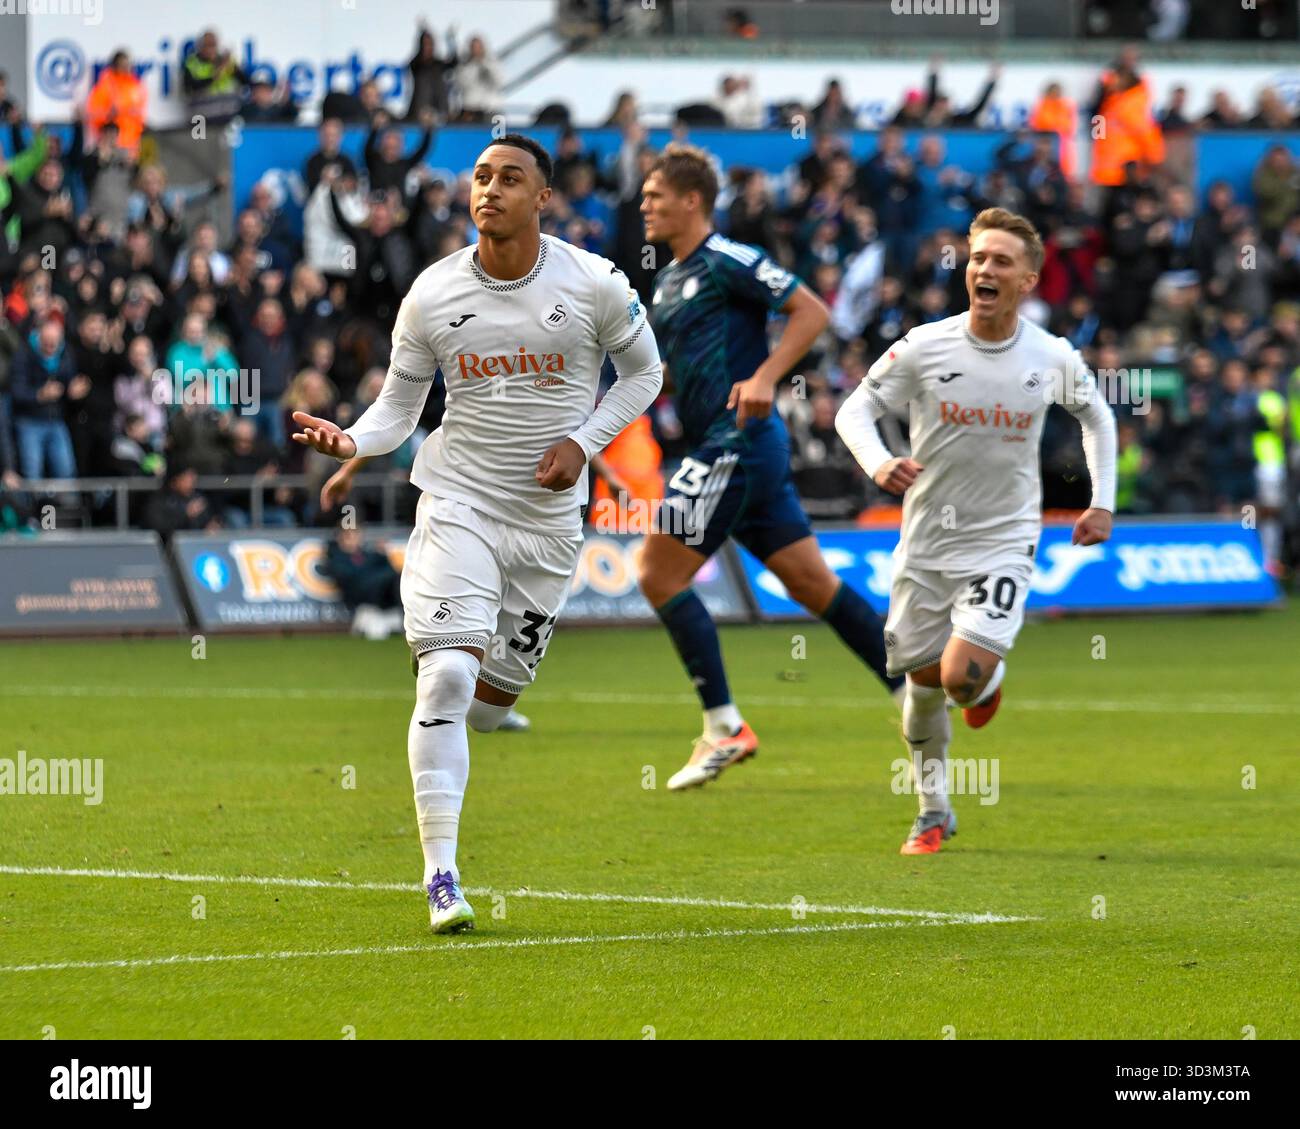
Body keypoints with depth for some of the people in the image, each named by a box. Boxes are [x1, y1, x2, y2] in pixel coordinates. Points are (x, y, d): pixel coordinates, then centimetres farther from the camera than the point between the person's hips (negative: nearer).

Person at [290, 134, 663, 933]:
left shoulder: (594, 285, -6)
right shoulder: (434, 295, -4)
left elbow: (643, 372, 9)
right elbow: (399, 408, 4)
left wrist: (584, 441, -6)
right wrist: (352, 441, -18)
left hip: (549, 515, 1)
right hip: (458, 504, -1)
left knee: (494, 697, 8)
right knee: (448, 673, -17)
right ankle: (441, 877, -15)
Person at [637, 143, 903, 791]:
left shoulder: (727, 262, -9)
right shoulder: (669, 281, 20)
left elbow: (811, 311, -13)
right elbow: (667, 365, 30)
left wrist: (765, 378, -23)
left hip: (738, 442, -9)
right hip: (721, 449, 9)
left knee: (659, 573, -9)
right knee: (814, 584, 7)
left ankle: (724, 727, -6)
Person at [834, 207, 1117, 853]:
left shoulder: (1052, 358, -6)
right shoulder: (925, 347, -10)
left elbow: (1096, 415, 15)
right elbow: (855, 409, -4)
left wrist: (1103, 502, 9)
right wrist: (878, 463, -25)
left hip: (1003, 542, -1)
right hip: (926, 544, 1)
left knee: (963, 676, -19)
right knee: (924, 682, 8)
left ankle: (991, 676, 19)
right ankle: (933, 811, 28)